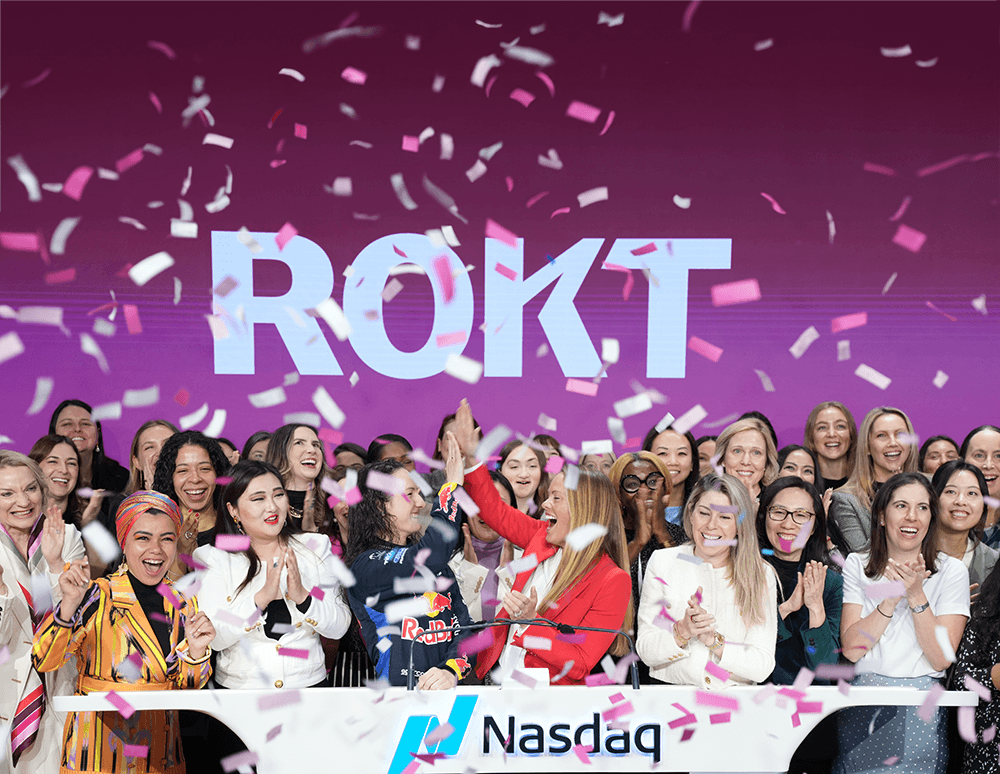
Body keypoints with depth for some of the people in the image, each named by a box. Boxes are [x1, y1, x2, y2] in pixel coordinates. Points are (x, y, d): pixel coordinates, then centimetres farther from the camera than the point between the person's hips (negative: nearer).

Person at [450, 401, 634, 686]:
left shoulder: (613, 581, -10)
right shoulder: (543, 539, 8)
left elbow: (579, 665, -14)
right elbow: (494, 510, 24)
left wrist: (530, 621, -24)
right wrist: (471, 458, 16)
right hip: (494, 678, 6)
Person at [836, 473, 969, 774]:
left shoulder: (951, 571, 2)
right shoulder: (857, 565, 6)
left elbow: (942, 659, -7)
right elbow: (851, 649, -6)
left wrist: (916, 595, -16)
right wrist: (891, 598, -16)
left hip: (922, 707, -1)